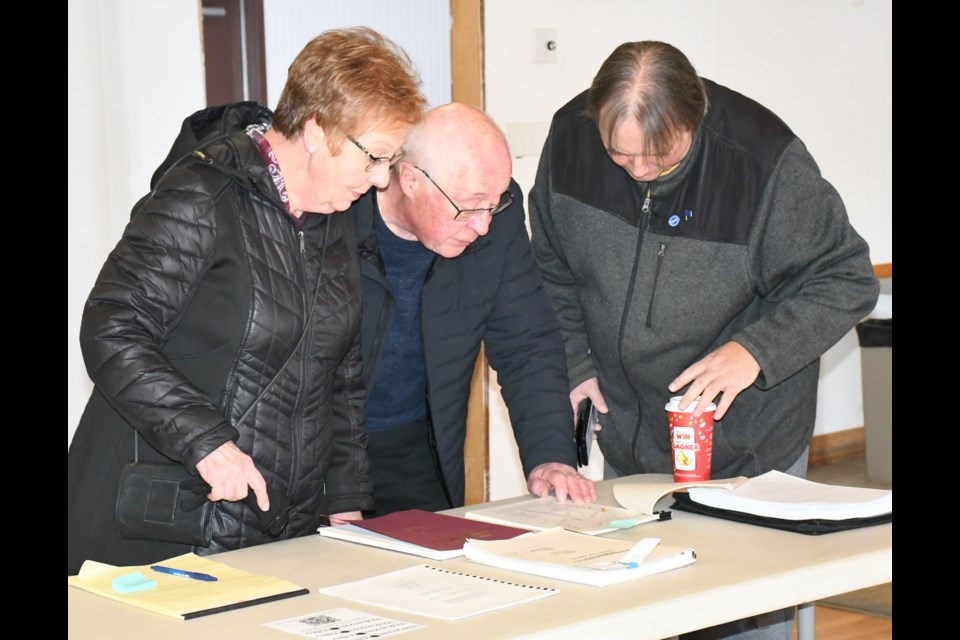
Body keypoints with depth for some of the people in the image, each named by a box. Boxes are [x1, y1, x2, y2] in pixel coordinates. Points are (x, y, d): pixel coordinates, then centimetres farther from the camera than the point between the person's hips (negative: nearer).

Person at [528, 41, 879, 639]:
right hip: (628, 445, 4)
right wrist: (573, 363, -1)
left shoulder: (764, 158, -23)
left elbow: (846, 280, -14)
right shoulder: (571, 137, -10)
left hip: (748, 451, -3)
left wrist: (755, 350, -27)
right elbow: (552, 268, 8)